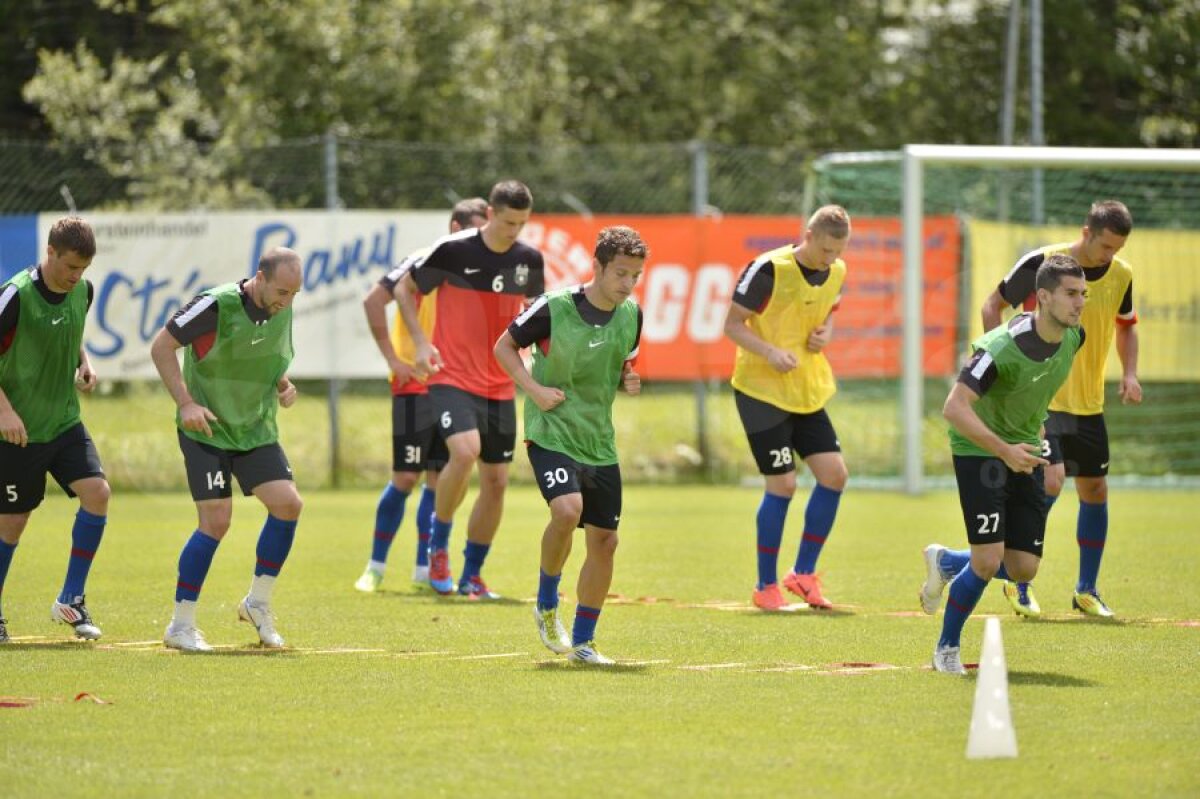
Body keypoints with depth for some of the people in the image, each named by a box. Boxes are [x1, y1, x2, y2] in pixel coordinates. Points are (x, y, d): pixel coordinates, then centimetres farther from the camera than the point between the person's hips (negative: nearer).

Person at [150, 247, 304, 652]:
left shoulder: (282, 311, 2)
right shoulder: (217, 305, -19)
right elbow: (161, 347, -14)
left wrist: (284, 386, 0)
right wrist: (186, 403, -21)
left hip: (256, 431, 6)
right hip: (206, 429, -6)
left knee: (288, 504, -9)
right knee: (216, 521, -14)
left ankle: (258, 603, 10)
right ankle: (181, 625, -1)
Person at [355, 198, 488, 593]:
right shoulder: (425, 263, -9)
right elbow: (373, 301, -11)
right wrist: (392, 357, -12)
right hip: (416, 384, -5)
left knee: (441, 478, 4)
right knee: (406, 476, -5)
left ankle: (424, 567, 10)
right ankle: (376, 565, 5)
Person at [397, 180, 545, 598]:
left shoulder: (529, 259, 2)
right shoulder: (453, 250, -12)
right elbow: (405, 289, 1)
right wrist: (421, 342, -10)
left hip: (500, 386, 5)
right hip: (452, 377, -5)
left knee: (496, 480, 4)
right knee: (465, 451, -28)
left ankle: (472, 575, 19)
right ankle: (438, 544, -5)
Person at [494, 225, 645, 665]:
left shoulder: (631, 314, 2)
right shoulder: (554, 308, -14)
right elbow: (505, 346, -2)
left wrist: (629, 380, -3)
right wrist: (535, 389, -14)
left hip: (600, 442, 6)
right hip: (551, 431, -6)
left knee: (604, 539, 4)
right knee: (567, 510, -28)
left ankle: (583, 641, 19)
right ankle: (547, 605, -3)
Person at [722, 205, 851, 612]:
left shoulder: (836, 272, 2)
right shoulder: (769, 270, -18)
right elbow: (732, 324, -13)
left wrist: (825, 333, -3)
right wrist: (771, 352, -28)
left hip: (808, 391, 7)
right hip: (762, 391, -7)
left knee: (834, 474, -2)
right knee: (782, 485, -8)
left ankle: (804, 572, 12)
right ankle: (766, 587, 6)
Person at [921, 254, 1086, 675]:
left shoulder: (1073, 337, -4)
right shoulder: (1002, 348, -27)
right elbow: (954, 408, -30)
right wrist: (1004, 450, -38)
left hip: (1025, 455, 7)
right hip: (979, 451, -7)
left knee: (1022, 569, 2)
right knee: (988, 561, -15)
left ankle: (946, 562, 32)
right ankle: (947, 648, 8)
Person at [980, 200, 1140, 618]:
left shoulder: (1121, 275, 0)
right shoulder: (1042, 263, -15)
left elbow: (1126, 326, 18)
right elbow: (993, 306, -3)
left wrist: (1129, 373, 2)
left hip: (1089, 403, 5)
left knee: (1095, 490, 7)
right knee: (1051, 480, -19)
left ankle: (1086, 590, 21)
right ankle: (1018, 582, -3)